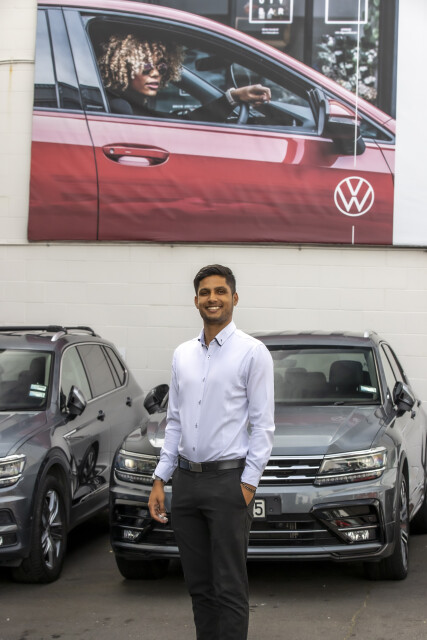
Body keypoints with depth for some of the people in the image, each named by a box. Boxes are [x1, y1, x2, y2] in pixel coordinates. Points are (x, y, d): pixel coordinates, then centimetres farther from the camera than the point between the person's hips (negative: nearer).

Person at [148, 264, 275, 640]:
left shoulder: (252, 352, -5)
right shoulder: (182, 355, 13)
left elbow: (263, 425, -7)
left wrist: (248, 484, -14)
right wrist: (160, 480, 9)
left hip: (228, 481, -6)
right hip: (186, 479, 6)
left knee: (229, 588, -3)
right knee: (199, 584, 11)